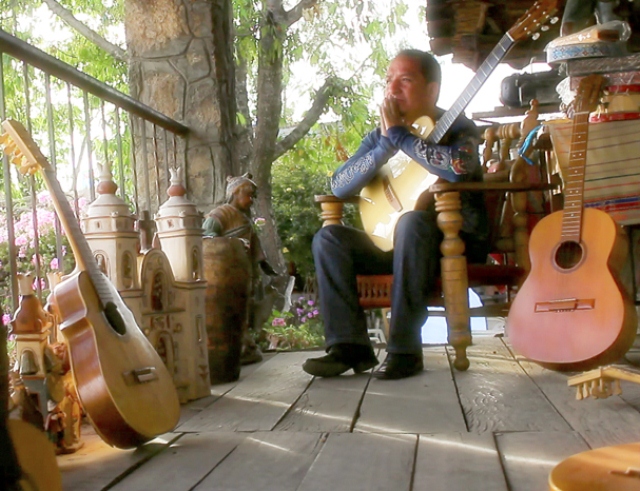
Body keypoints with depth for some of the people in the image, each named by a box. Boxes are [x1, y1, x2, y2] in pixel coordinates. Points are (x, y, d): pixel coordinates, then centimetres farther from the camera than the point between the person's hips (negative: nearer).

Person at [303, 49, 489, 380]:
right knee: (328, 238, -13)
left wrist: (399, 134, -21)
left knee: (412, 222, -36)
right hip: (393, 242, 5)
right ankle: (351, 346, -16)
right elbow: (339, 186, -6)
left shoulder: (457, 128, -6)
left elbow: (458, 166, -33)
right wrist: (387, 144, -17)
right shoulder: (380, 136, 8)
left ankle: (404, 350, -28)